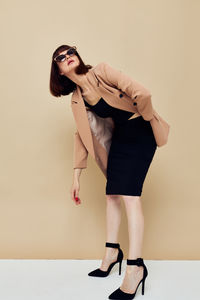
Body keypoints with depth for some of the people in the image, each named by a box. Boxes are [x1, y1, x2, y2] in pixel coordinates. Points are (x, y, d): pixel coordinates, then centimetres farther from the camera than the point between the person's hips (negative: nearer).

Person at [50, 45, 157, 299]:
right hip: (120, 135, 7)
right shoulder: (78, 100, 4)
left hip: (140, 132, -6)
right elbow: (82, 138, 8)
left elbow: (141, 92, -18)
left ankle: (135, 266, -10)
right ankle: (112, 250, 23)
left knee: (129, 194, -15)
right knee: (111, 193, 7)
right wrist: (76, 177, 7)